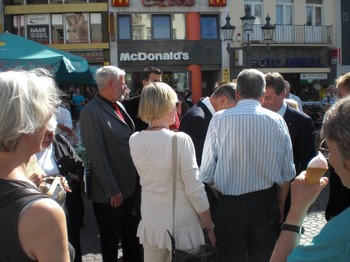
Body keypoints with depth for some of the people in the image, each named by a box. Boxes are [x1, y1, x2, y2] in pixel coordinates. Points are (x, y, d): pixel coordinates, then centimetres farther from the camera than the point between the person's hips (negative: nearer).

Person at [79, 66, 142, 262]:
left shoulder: (119, 106, 7)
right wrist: (112, 190, -18)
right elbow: (97, 156, -20)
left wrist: (136, 179, 9)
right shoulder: (91, 112, -18)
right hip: (110, 192, -7)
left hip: (130, 185, 7)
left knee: (132, 237, 21)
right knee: (111, 240, 12)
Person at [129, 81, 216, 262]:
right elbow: (195, 190, -17)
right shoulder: (180, 140, -19)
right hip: (181, 226, -4)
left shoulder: (134, 140, -4)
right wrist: (210, 228, -5)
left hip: (150, 225, 5)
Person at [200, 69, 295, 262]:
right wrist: (280, 206, 12)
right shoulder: (277, 121, -4)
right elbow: (287, 173, -1)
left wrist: (218, 195, 9)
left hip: (230, 203, -1)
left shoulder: (219, 119, -8)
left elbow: (207, 171, -7)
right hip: (266, 203, 1)